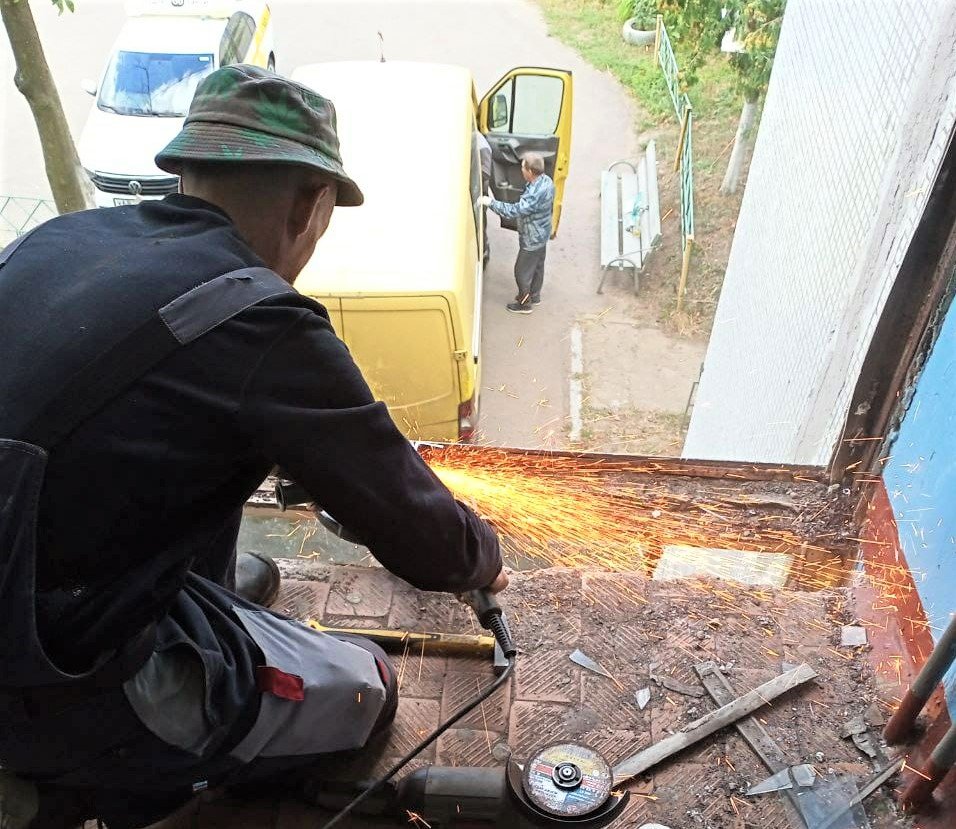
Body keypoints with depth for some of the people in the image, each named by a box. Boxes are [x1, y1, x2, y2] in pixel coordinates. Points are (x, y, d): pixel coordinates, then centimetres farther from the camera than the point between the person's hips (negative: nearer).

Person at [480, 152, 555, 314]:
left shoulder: (535, 194, -39)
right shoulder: (546, 180, -9)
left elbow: (514, 210, -38)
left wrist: (491, 202, -30)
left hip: (532, 240, -9)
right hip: (541, 234, 9)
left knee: (522, 271, 11)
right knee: (537, 266, 26)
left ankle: (524, 304, 29)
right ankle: (535, 295, 46)